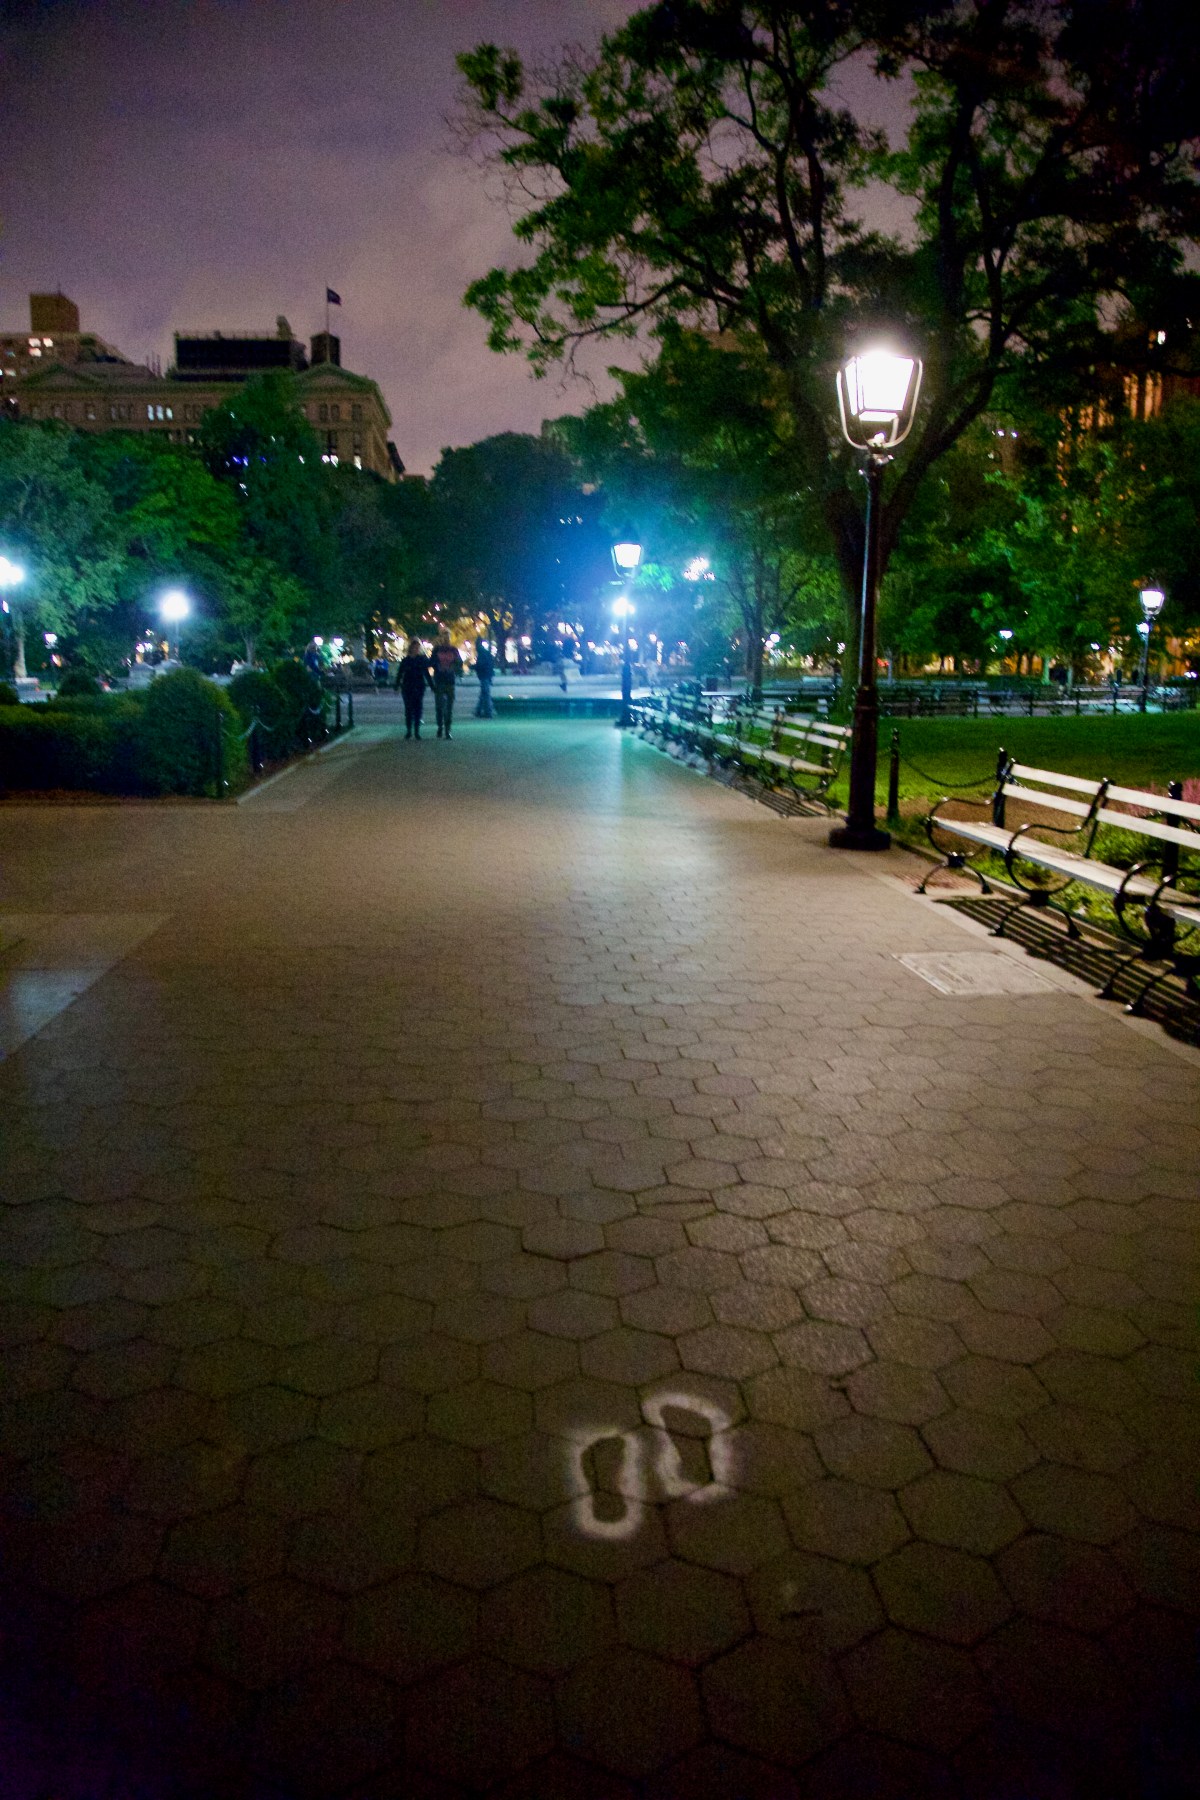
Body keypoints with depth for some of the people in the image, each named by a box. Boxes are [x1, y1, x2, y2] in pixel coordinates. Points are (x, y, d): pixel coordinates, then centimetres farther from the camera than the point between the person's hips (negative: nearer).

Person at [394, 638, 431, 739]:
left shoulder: (423, 659, 4)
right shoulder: (405, 660, 1)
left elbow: (426, 673, 11)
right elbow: (399, 673, 3)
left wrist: (431, 686, 9)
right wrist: (397, 685, -5)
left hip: (419, 688, 1)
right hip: (407, 688, -1)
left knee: (418, 709, 0)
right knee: (409, 709, 0)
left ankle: (417, 731, 5)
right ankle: (408, 730, 5)